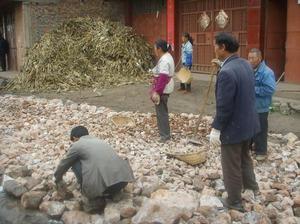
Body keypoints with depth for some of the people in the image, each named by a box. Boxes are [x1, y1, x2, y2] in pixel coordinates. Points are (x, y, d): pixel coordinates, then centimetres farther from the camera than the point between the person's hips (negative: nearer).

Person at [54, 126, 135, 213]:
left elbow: (63, 165, 24)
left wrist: (58, 180, 44)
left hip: (105, 184, -7)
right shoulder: (99, 140, 28)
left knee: (75, 162, 13)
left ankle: (95, 199, 10)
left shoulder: (77, 145, 10)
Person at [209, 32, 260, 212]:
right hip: (248, 122, 9)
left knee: (231, 166, 10)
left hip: (233, 127, -9)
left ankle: (235, 202, 26)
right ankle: (251, 186, 47)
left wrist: (216, 129, -15)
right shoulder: (246, 64, 1)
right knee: (244, 157, 29)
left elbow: (224, 106, -26)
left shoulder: (226, 72, -28)